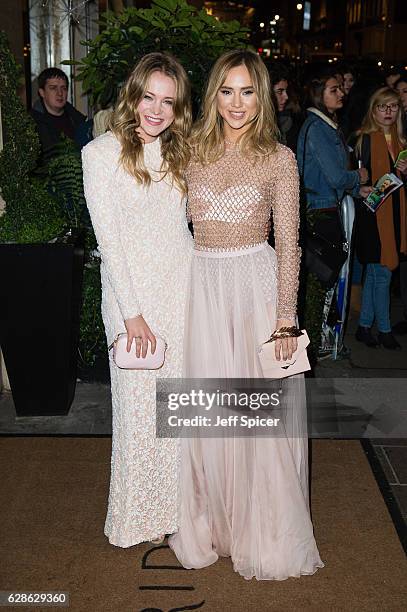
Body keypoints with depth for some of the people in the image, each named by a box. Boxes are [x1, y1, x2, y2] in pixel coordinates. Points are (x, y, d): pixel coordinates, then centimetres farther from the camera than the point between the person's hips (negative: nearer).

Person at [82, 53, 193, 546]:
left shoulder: (179, 152, 9)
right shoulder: (101, 152, -7)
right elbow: (108, 237, -10)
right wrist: (133, 313, -13)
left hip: (183, 286, 5)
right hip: (131, 289, -4)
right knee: (137, 400, 3)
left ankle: (174, 505, 27)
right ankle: (137, 515, 22)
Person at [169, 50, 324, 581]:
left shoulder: (279, 158, -1)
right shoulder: (193, 150, 7)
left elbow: (288, 243, -3)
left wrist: (286, 314, -9)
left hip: (257, 282, -3)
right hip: (202, 283, 3)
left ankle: (264, 531, 21)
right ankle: (210, 521, 28)